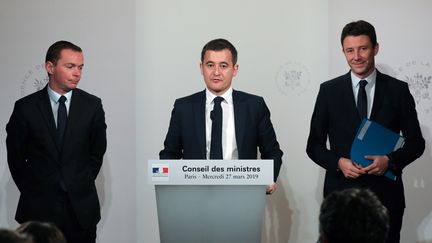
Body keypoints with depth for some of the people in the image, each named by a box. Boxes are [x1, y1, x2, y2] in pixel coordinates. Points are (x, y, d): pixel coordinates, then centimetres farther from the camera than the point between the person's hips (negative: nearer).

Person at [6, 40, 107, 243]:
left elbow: (97, 151, 10)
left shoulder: (92, 105, 2)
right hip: (39, 209, -1)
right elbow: (15, 156, 6)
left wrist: (84, 185, 7)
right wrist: (32, 191, 5)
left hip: (82, 207, 1)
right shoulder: (26, 107, -2)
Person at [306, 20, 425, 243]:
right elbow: (314, 145, 7)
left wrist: (390, 160, -12)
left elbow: (416, 142, 7)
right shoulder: (329, 91, 4)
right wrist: (338, 163, -12)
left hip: (385, 193, 0)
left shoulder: (398, 90, 4)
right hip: (341, 192, 0)